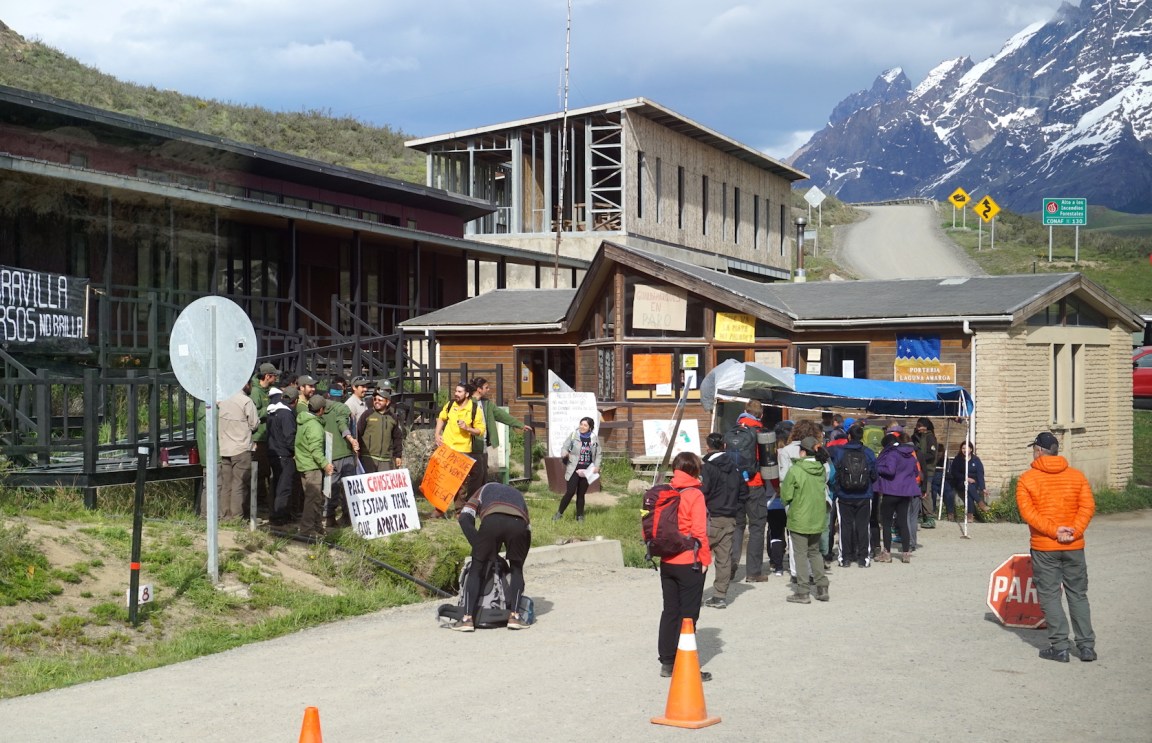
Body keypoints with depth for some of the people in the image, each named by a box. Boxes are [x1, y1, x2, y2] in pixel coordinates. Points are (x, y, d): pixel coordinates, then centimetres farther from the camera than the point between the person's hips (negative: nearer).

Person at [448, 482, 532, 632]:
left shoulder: (484, 489, 38)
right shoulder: (518, 495, 44)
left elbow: (464, 518, 19)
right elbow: (528, 529, 33)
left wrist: (479, 546, 19)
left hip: (492, 520, -2)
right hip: (518, 522, 2)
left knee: (476, 569, 14)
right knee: (516, 569, 24)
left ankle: (467, 618, 9)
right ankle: (514, 616, 16)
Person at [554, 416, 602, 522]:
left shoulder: (594, 438, 3)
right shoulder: (573, 435, -4)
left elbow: (598, 454, 9)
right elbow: (564, 447, -3)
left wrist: (596, 466, -4)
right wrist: (564, 454, -26)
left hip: (586, 470, 3)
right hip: (573, 469, -2)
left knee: (581, 494, 10)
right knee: (570, 492, -9)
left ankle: (579, 516, 20)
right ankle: (559, 513, 6)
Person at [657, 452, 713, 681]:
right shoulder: (694, 495, -13)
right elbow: (699, 532, -16)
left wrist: (662, 549, 13)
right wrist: (705, 559, -6)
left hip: (667, 562, 6)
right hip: (689, 563, -5)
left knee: (670, 611, 14)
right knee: (688, 615, 2)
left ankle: (667, 662, 19)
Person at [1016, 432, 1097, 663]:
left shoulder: (1027, 479, -3)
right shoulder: (1077, 476, 5)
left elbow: (1027, 512, -14)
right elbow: (1088, 506, -5)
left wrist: (1054, 531, -17)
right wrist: (1074, 531, -13)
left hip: (1043, 548, -3)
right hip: (1074, 546, 3)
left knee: (1050, 596, 4)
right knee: (1078, 596, 11)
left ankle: (1060, 647, 2)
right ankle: (1086, 646, 9)